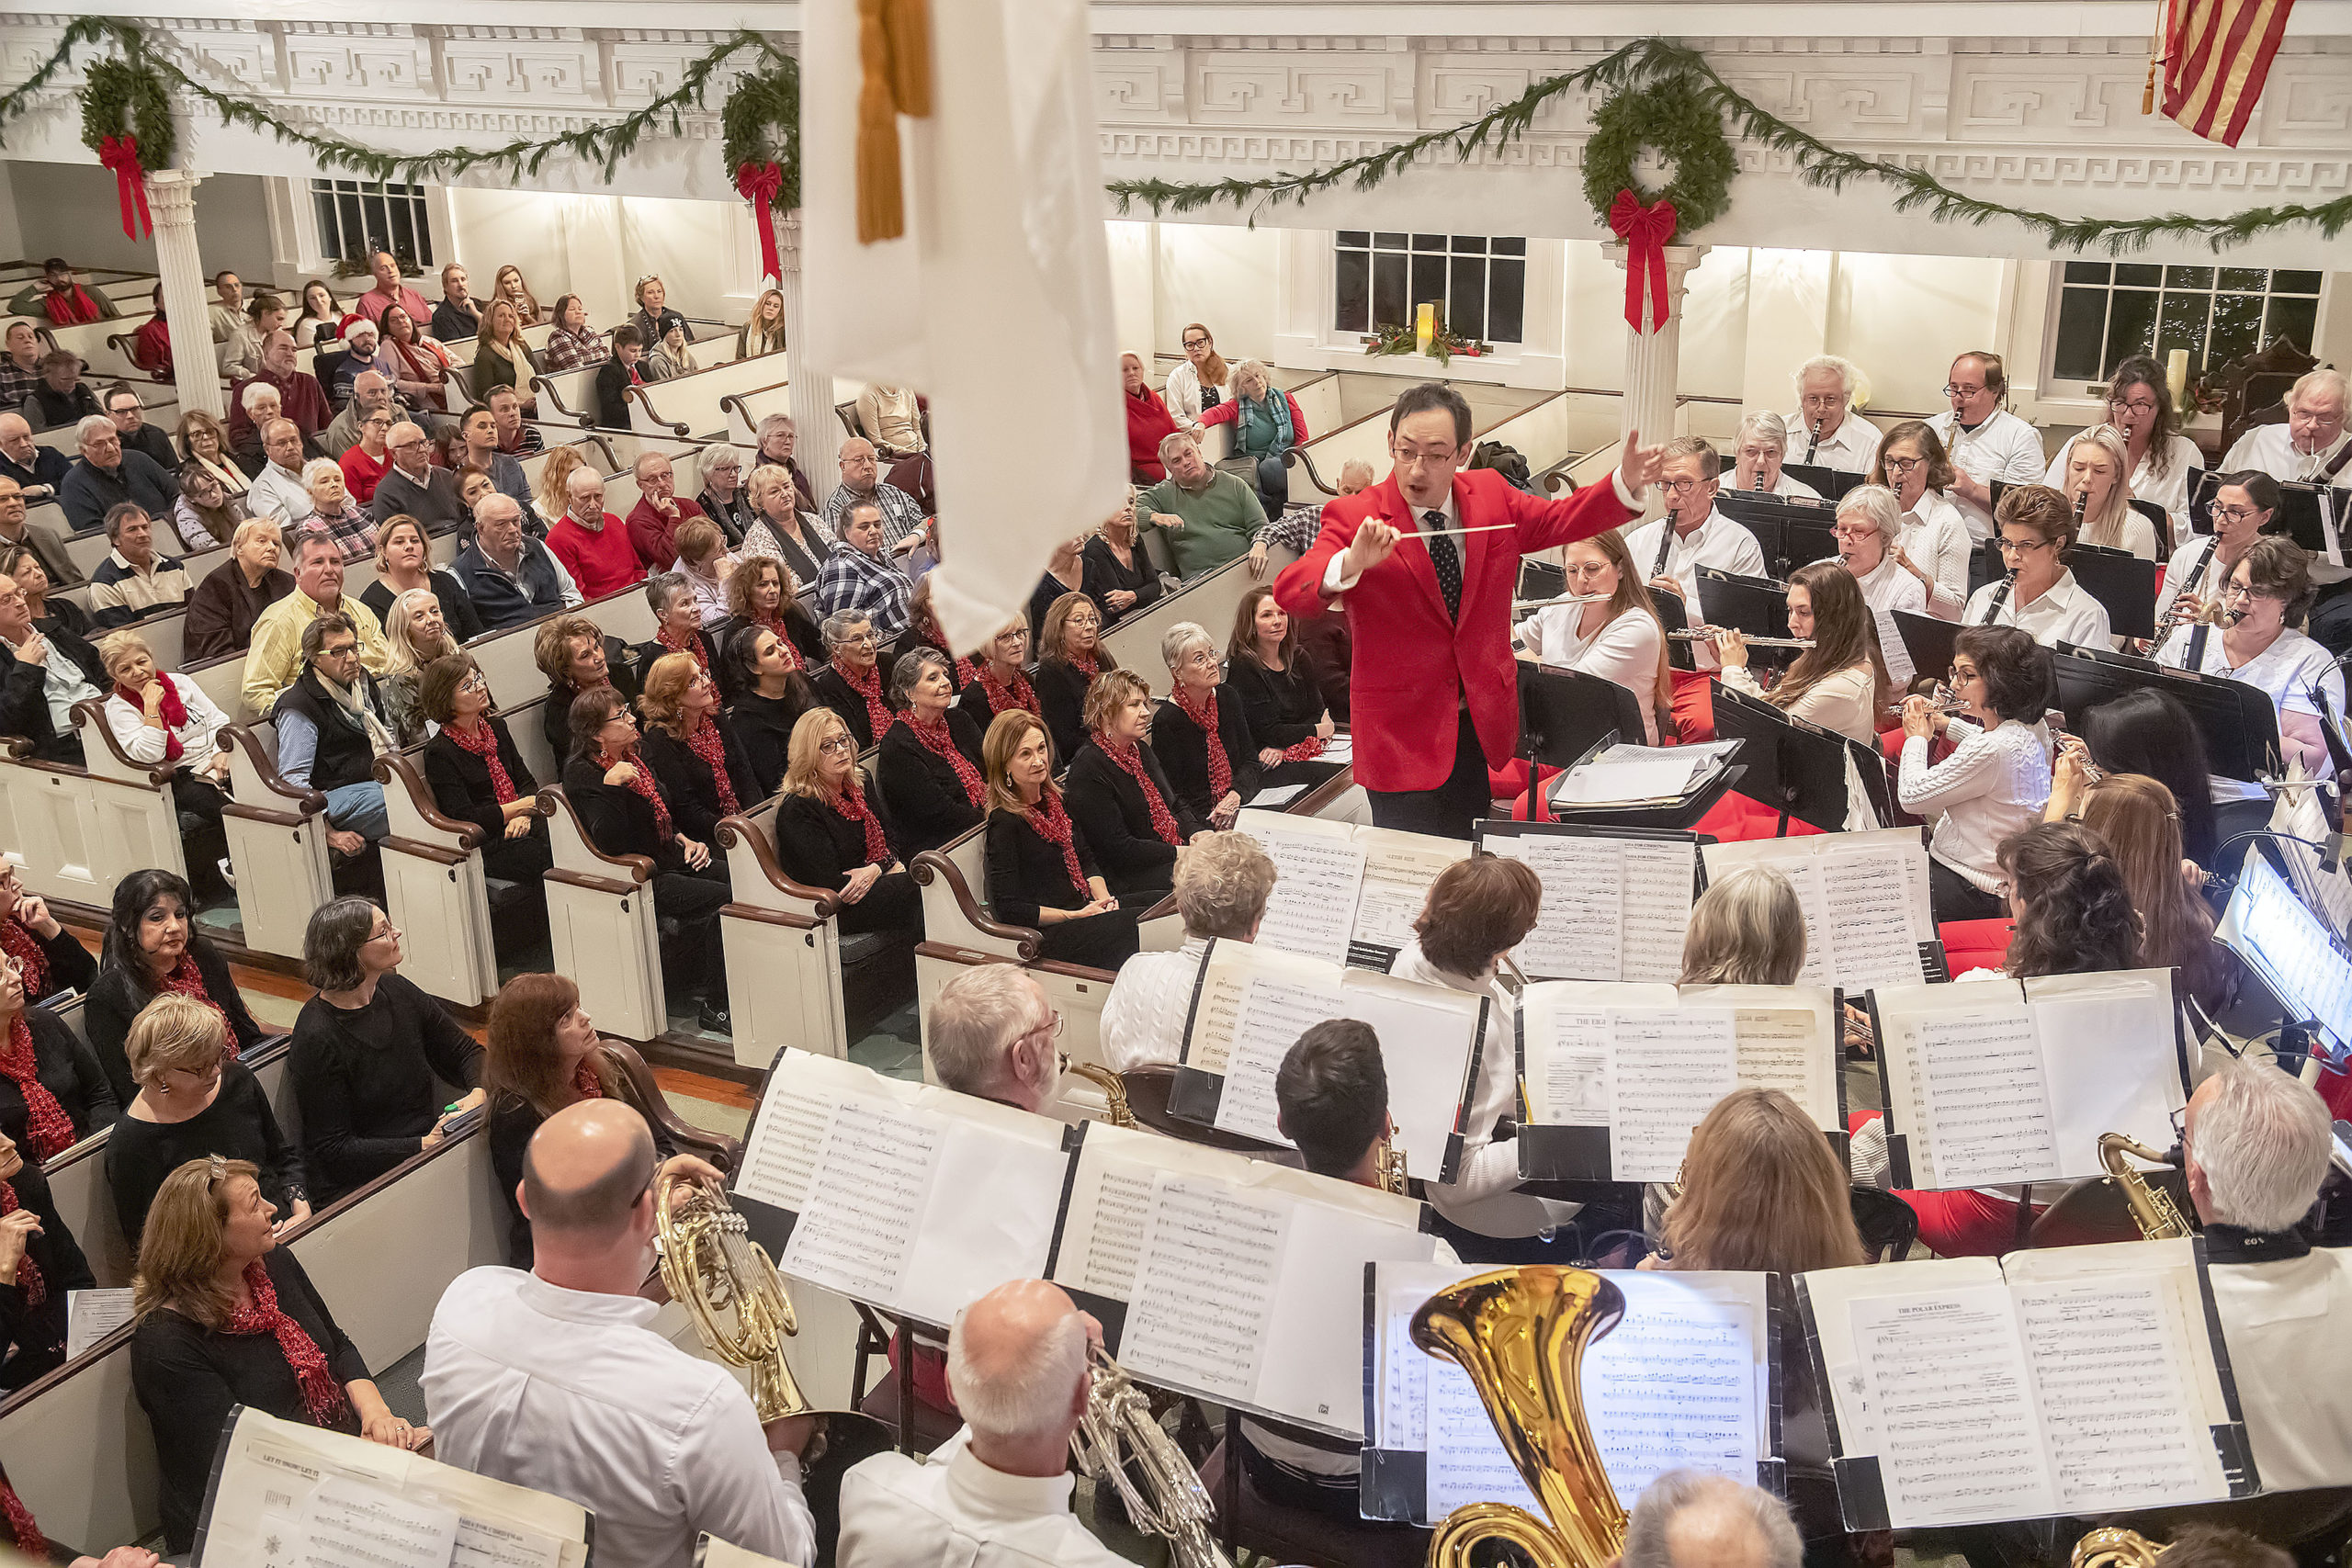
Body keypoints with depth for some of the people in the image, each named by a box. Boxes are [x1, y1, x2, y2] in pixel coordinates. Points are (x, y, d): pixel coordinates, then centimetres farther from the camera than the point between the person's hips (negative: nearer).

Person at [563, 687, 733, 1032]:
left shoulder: (631, 756, 12)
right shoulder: (583, 774, -14)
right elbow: (610, 842, -26)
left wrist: (684, 839, 10)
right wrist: (612, 784, -34)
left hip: (669, 859, 9)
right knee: (724, 900, -23)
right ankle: (717, 1009, -14)